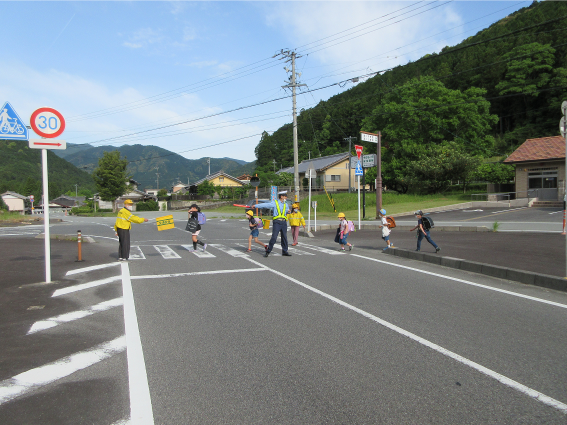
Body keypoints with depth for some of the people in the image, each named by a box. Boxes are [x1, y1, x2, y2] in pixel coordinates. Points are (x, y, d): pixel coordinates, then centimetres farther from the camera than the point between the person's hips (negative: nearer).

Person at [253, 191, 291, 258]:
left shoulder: (285, 204, 18)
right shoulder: (274, 203, 2)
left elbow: (287, 211, 31)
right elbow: (265, 205, -1)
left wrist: (288, 211, 6)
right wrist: (256, 205, -4)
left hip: (284, 222, 5)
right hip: (277, 222, -5)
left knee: (284, 238, 6)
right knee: (274, 237, -10)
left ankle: (284, 252, 15)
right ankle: (268, 251, -2)